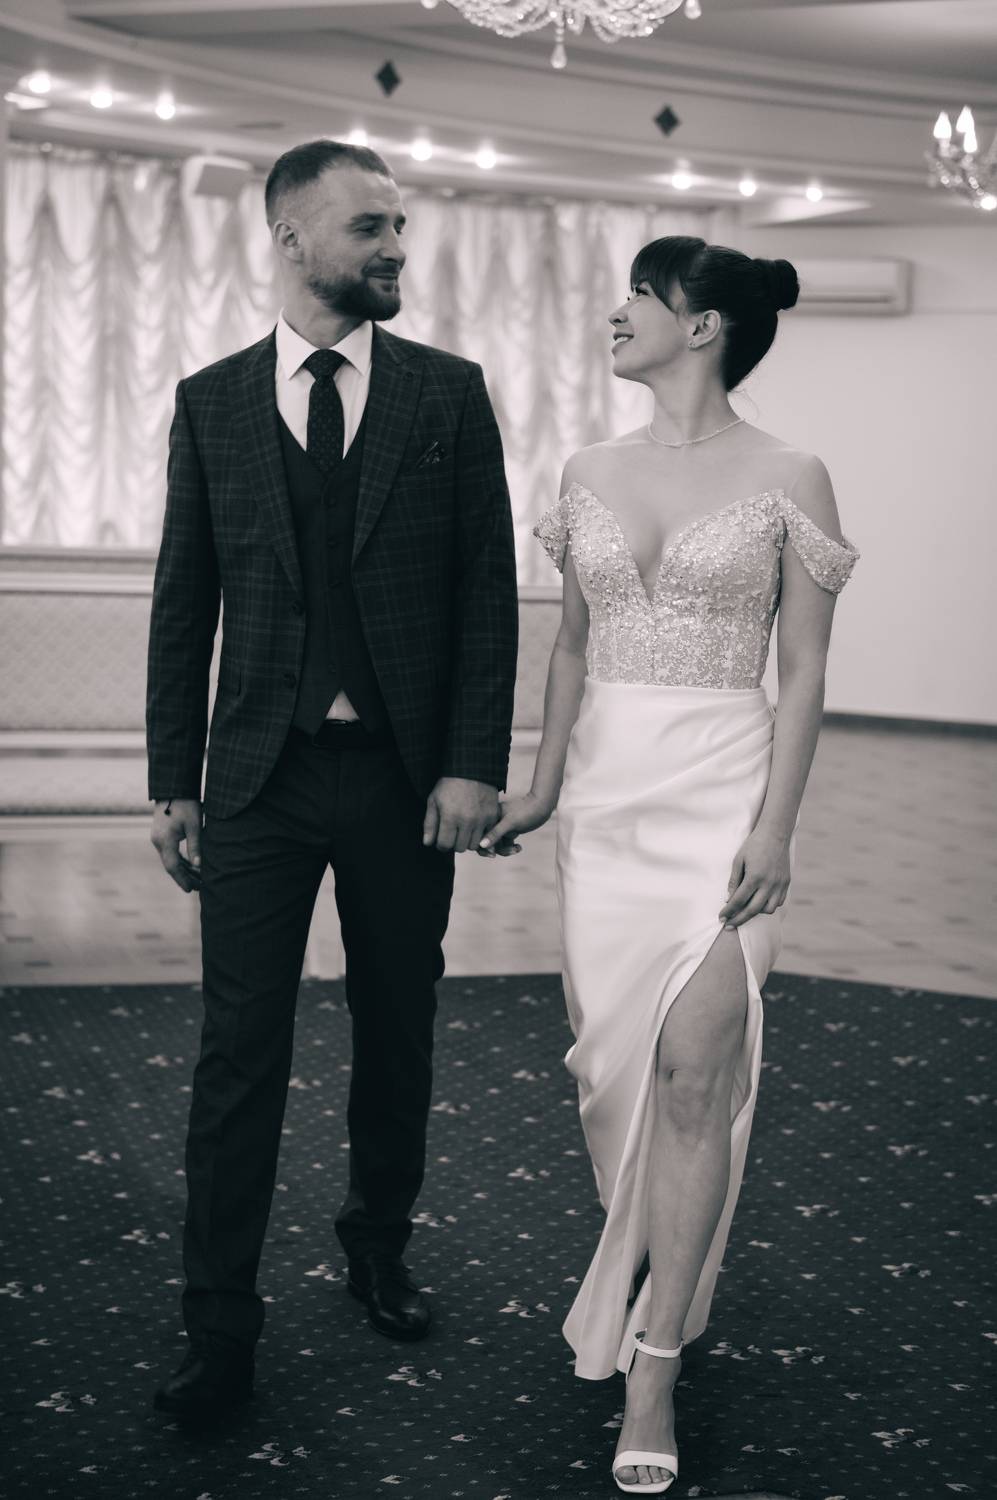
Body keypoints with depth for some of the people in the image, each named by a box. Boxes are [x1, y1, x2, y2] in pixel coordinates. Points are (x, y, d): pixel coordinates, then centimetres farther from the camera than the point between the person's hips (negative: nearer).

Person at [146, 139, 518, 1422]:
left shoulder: (449, 394, 3)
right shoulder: (211, 402, 5)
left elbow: (489, 589, 0)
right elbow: (184, 602, 7)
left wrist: (473, 763, -8)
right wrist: (172, 782, 3)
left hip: (405, 774, 0)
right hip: (259, 776, 0)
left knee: (397, 1037, 13)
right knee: (239, 1054, 0)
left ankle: (379, 1245, 34)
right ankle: (220, 1335, 9)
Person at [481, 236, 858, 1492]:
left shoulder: (785, 479, -3)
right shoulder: (591, 474, 10)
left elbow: (803, 673, -4)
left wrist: (774, 826, -11)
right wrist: (544, 782, 15)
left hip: (720, 787, -5)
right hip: (605, 789, 5)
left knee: (693, 1066, -10)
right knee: (605, 1052, 7)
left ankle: (653, 1365, -3)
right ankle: (635, 1272, 28)